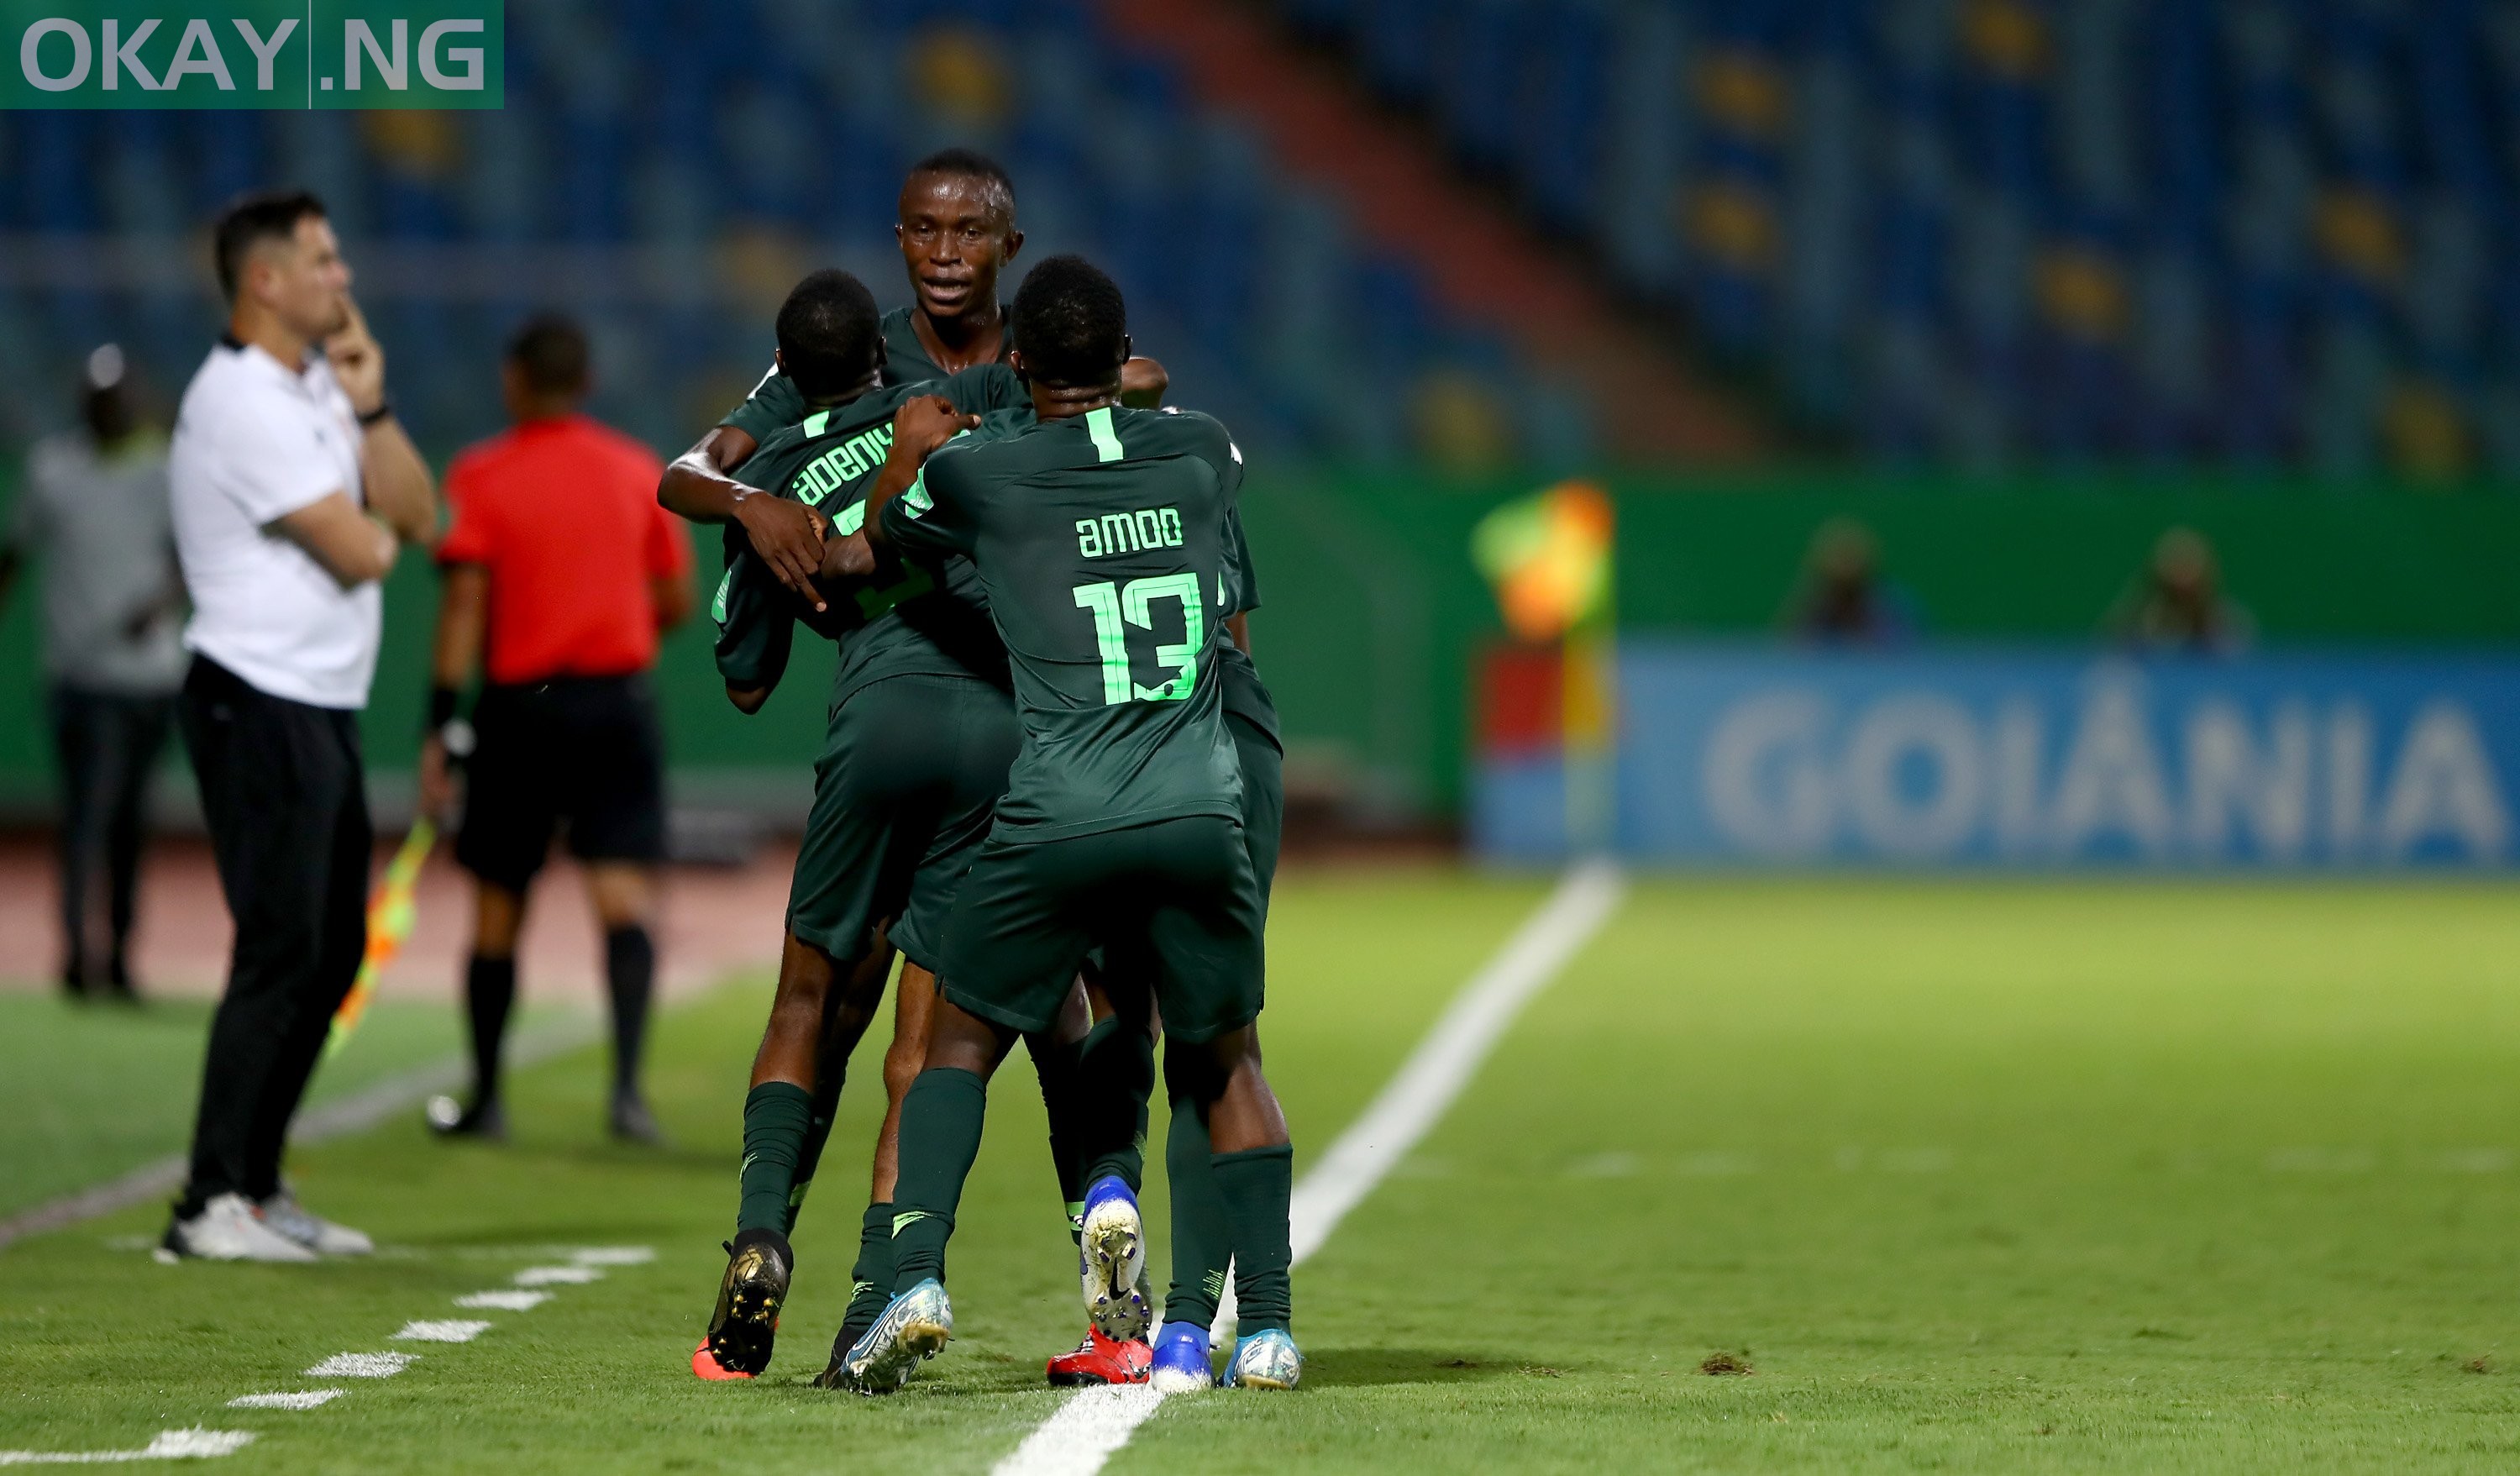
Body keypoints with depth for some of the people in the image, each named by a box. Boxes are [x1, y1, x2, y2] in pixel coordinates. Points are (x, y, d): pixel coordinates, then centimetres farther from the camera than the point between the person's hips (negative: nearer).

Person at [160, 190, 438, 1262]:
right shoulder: (243, 401, -14)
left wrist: (370, 406, 0)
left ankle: (255, 1189, 17)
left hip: (323, 712, 10)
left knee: (332, 953, 12)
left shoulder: (317, 388, 17)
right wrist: (378, 536, 5)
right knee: (280, 955, -12)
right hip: (261, 709, -10)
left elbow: (418, 519, 11)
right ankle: (210, 1207, -12)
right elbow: (355, 552, -18)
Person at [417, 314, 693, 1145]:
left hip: (519, 703, -1)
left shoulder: (481, 477, -3)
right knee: (624, 895, -7)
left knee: (497, 911, 10)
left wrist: (437, 730, -12)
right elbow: (677, 600, 12)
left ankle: (485, 1100, 19)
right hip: (619, 696, 1)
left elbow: (464, 605, -11)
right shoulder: (638, 471, 7)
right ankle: (628, 1083, -26)